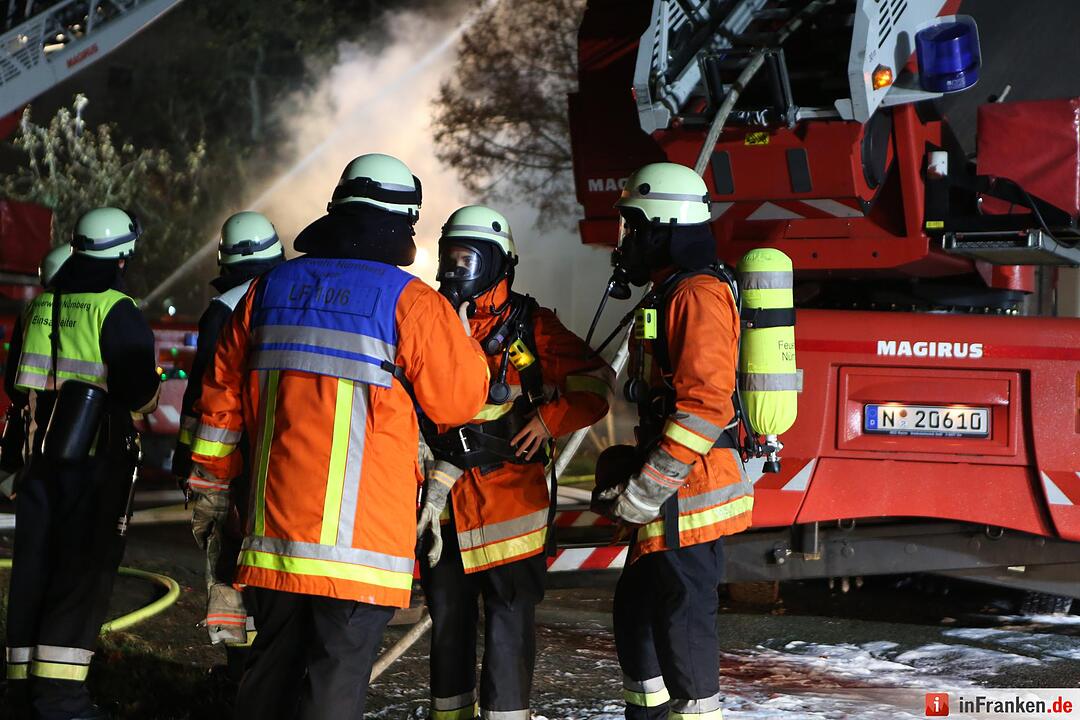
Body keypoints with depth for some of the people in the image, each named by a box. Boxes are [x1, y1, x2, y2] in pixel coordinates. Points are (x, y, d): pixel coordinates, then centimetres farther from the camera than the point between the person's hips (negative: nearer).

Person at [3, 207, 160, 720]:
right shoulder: (117, 313, -11)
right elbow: (140, 391, -17)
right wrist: (146, 392, 5)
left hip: (42, 452, 7)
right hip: (98, 455, -7)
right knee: (85, 567, -5)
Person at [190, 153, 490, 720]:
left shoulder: (270, 289, 10)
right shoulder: (407, 302, -8)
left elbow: (223, 390, 17)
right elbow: (462, 397, -1)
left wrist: (211, 471, 29)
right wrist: (462, 337, 18)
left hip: (277, 519, 6)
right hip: (359, 529, -5)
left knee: (273, 666, 17)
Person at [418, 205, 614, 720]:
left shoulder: (528, 325, -1)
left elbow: (593, 381, 0)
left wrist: (549, 419, -14)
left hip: (509, 492, -4)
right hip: (442, 494, 4)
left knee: (509, 615, -5)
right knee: (447, 614, 12)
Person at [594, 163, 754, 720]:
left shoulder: (698, 294, -15)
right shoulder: (668, 294, 19)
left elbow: (705, 405, -23)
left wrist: (645, 491, -21)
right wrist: (628, 468, 19)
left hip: (690, 498, -11)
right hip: (670, 494, 11)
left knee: (683, 615, -6)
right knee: (636, 608, 18)